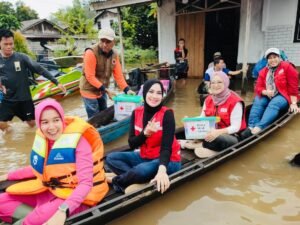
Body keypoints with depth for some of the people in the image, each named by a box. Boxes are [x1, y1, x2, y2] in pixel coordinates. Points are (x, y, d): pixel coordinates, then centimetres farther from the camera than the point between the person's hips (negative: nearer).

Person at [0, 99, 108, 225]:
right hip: (50, 190, 7)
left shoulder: (78, 140, -21)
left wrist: (62, 211, -40)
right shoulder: (42, 138, -1)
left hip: (76, 196, -7)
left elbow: (86, 183, -27)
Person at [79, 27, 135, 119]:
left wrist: (127, 89, -16)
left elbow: (118, 75, -3)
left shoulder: (114, 54, -2)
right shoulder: (91, 53, -22)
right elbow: (90, 77, -23)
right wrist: (106, 90, -25)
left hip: (102, 91, 7)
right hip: (89, 90, -6)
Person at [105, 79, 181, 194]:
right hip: (145, 157, 6)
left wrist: (162, 170, -44)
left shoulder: (167, 114, -18)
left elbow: (166, 147, -27)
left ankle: (117, 180, -4)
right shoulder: (136, 113, -4)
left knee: (141, 171, -34)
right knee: (111, 158, -5)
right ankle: (138, 181, -17)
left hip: (167, 160, -6)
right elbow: (132, 144, -7)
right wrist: (145, 133, -27)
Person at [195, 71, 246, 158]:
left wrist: (218, 132, -38)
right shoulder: (208, 99, 5)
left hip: (232, 137, -6)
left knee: (217, 139, -40)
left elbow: (236, 127, -20)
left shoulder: (235, 101, -15)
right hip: (213, 133, 7)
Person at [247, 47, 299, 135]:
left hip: (283, 96, -4)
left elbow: (293, 86, -8)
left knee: (273, 104, -35)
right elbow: (258, 87, 2)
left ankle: (259, 127, -53)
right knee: (257, 102, -27)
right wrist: (266, 92, -21)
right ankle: (251, 127, -41)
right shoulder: (263, 71, 7)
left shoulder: (287, 67, -5)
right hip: (267, 95, 4)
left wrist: (293, 103, -14)